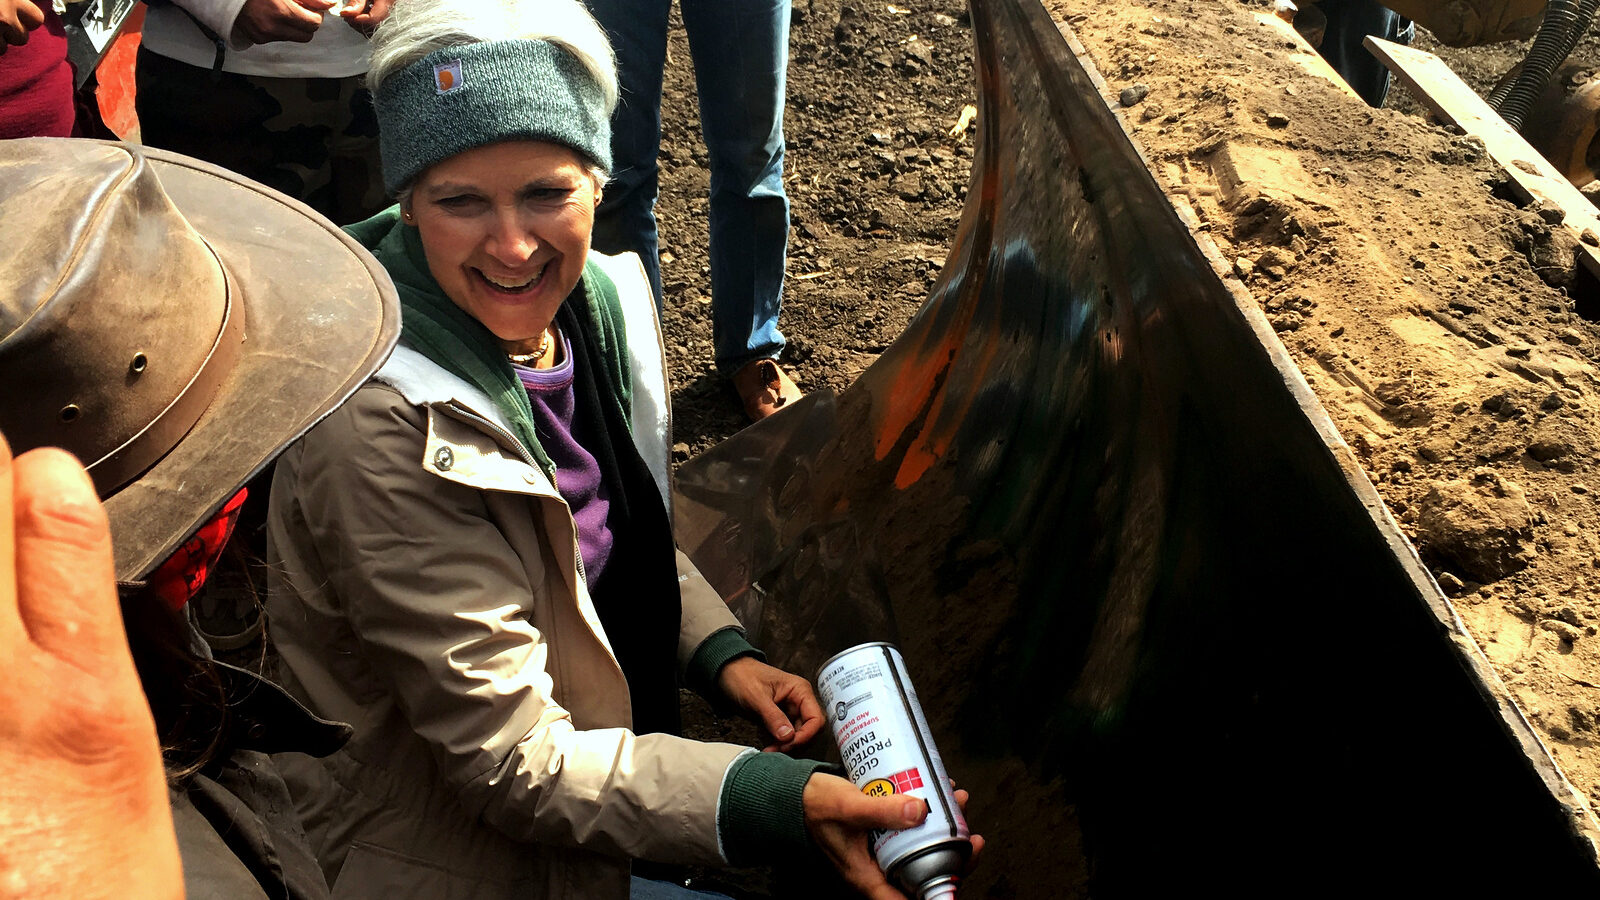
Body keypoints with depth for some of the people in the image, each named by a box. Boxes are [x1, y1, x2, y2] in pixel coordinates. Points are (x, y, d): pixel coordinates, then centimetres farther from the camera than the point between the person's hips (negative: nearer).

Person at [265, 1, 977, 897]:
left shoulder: (605, 298, -8)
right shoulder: (381, 427, -30)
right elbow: (512, 762, -26)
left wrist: (722, 652, -7)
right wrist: (783, 802, -35)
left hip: (610, 737, 6)